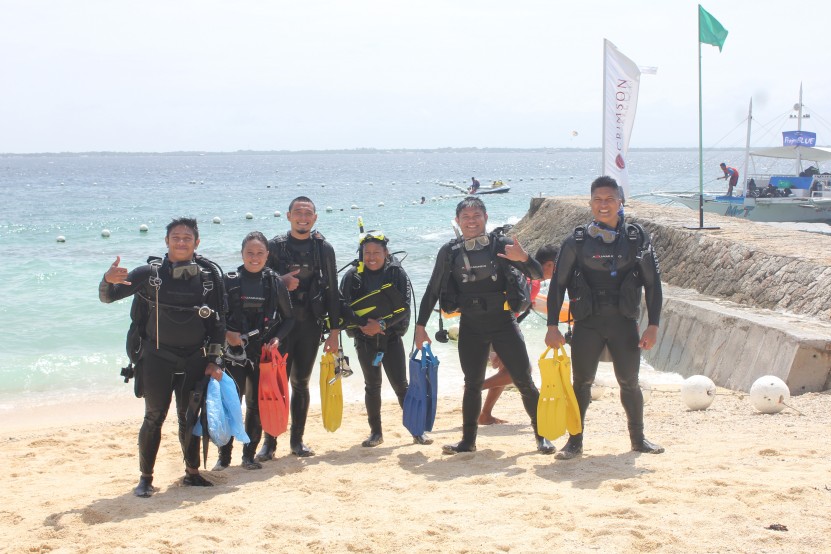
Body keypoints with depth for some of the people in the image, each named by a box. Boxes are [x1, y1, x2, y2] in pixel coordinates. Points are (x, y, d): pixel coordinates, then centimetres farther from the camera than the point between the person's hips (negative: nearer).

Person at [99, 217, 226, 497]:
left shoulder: (210, 274, 0)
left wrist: (215, 360, 0)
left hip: (194, 359, 2)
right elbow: (108, 297, -3)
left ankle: (192, 472, 26)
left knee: (190, 417, 11)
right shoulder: (150, 273, -4)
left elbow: (218, 320, 4)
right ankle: (145, 477, 11)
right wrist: (108, 280, -26)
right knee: (154, 418, 2)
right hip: (157, 359, -2)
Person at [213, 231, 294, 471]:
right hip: (235, 352, -2)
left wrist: (277, 338, -5)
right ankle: (224, 456, 2)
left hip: (264, 353, 2)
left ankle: (249, 455, 19)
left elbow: (288, 318, 10)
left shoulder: (275, 283, 2)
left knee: (257, 406, 7)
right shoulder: (229, 281, -2)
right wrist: (226, 333, -13)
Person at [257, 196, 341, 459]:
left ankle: (297, 440, 18)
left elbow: (332, 292, 5)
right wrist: (281, 282, -17)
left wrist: (334, 331, 1)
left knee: (301, 383, 9)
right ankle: (269, 442, 2)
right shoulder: (275, 246, 1)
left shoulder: (323, 248, 5)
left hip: (311, 326, 2)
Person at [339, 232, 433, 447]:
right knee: (372, 385, 6)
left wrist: (382, 324, -17)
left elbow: (404, 306, -8)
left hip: (392, 336, -1)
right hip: (365, 338, 1)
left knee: (401, 384, -2)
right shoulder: (353, 276, 0)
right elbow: (344, 307, -6)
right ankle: (376, 432, 15)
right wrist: (365, 323, -18)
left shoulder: (397, 273, -2)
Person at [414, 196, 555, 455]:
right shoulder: (449, 252, 3)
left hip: (503, 322, -2)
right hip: (470, 327, 2)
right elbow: (433, 290, 10)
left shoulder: (501, 244, -2)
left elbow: (537, 274, -4)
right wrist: (420, 325, 6)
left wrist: (524, 258, -25)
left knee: (524, 381, -3)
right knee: (472, 384, 6)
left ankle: (542, 436, 7)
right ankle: (468, 440, 16)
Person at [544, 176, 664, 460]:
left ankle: (638, 438, 22)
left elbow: (653, 282, 3)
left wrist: (653, 325, -4)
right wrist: (552, 326, -3)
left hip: (624, 322, 0)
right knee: (581, 383, 1)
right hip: (587, 322, 0)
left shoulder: (636, 238, 3)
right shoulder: (577, 241, 2)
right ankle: (575, 442, 10)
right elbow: (558, 284, 3)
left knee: (629, 383, 6)